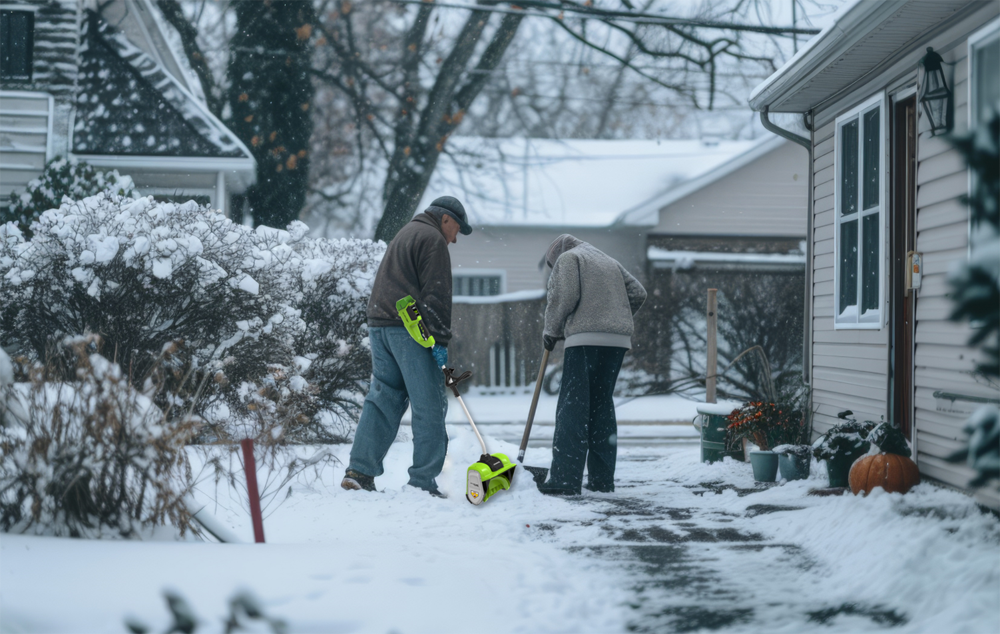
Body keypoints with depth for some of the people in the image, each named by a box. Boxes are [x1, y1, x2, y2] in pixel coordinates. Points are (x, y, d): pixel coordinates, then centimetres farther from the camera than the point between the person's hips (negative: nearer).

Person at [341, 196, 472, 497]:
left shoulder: (405, 234, 27)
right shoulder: (432, 239, -4)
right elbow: (436, 294, -13)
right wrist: (441, 340, -16)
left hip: (379, 325, 9)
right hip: (410, 329, -9)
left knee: (383, 398, 9)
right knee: (430, 405, -5)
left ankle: (360, 471, 2)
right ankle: (423, 481, -6)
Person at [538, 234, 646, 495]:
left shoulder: (568, 258, 7)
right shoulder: (610, 261, 28)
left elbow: (564, 297, -8)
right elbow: (638, 293, 19)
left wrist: (552, 330, 4)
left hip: (585, 339, -7)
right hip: (618, 340, 7)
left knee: (573, 407, -8)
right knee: (602, 406, 11)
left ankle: (565, 478, -14)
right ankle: (602, 479, 9)